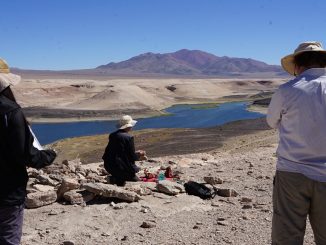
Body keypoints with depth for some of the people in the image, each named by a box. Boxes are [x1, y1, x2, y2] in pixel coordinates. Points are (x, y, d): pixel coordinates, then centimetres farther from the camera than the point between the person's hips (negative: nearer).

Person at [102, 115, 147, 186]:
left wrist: (136, 153, 19)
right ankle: (119, 180, -6)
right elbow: (132, 157, -12)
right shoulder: (129, 138, -16)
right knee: (136, 180, 12)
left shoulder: (113, 135, 6)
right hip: (120, 167, -7)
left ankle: (116, 178, 10)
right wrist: (139, 156, 10)